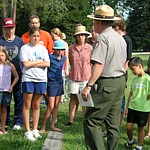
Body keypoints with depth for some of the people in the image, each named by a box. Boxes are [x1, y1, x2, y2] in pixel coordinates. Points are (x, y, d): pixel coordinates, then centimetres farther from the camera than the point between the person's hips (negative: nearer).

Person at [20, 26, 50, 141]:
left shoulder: (43, 48, 10)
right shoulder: (25, 48, 1)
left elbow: (47, 64, -1)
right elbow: (26, 64, -11)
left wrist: (32, 64, -8)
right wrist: (40, 61, -4)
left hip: (41, 79, 3)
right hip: (28, 79, -3)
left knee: (36, 105, 8)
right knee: (27, 105, -2)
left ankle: (35, 130, 15)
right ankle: (28, 131, 2)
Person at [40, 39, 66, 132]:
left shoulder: (63, 58, 8)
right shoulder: (50, 57, -11)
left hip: (60, 82, 6)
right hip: (52, 83, -6)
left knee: (56, 105, 10)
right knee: (51, 106, -8)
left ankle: (52, 125, 19)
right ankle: (43, 127, 1)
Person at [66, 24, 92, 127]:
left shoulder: (90, 48, -4)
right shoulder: (72, 48, 3)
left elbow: (92, 63, 4)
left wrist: (85, 71, 7)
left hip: (86, 77, -2)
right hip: (73, 77, 2)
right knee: (73, 99, 6)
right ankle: (71, 120, 10)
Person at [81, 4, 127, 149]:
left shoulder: (102, 37, -14)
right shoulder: (121, 38, 14)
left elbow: (99, 65, -23)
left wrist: (89, 86, -24)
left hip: (105, 84, -9)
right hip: (120, 82, 9)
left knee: (91, 121, -6)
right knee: (113, 123, 14)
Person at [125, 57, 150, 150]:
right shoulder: (134, 80, 6)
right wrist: (127, 107, 14)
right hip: (132, 107, 5)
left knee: (141, 128, 7)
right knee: (129, 126, 5)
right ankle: (131, 140, 33)